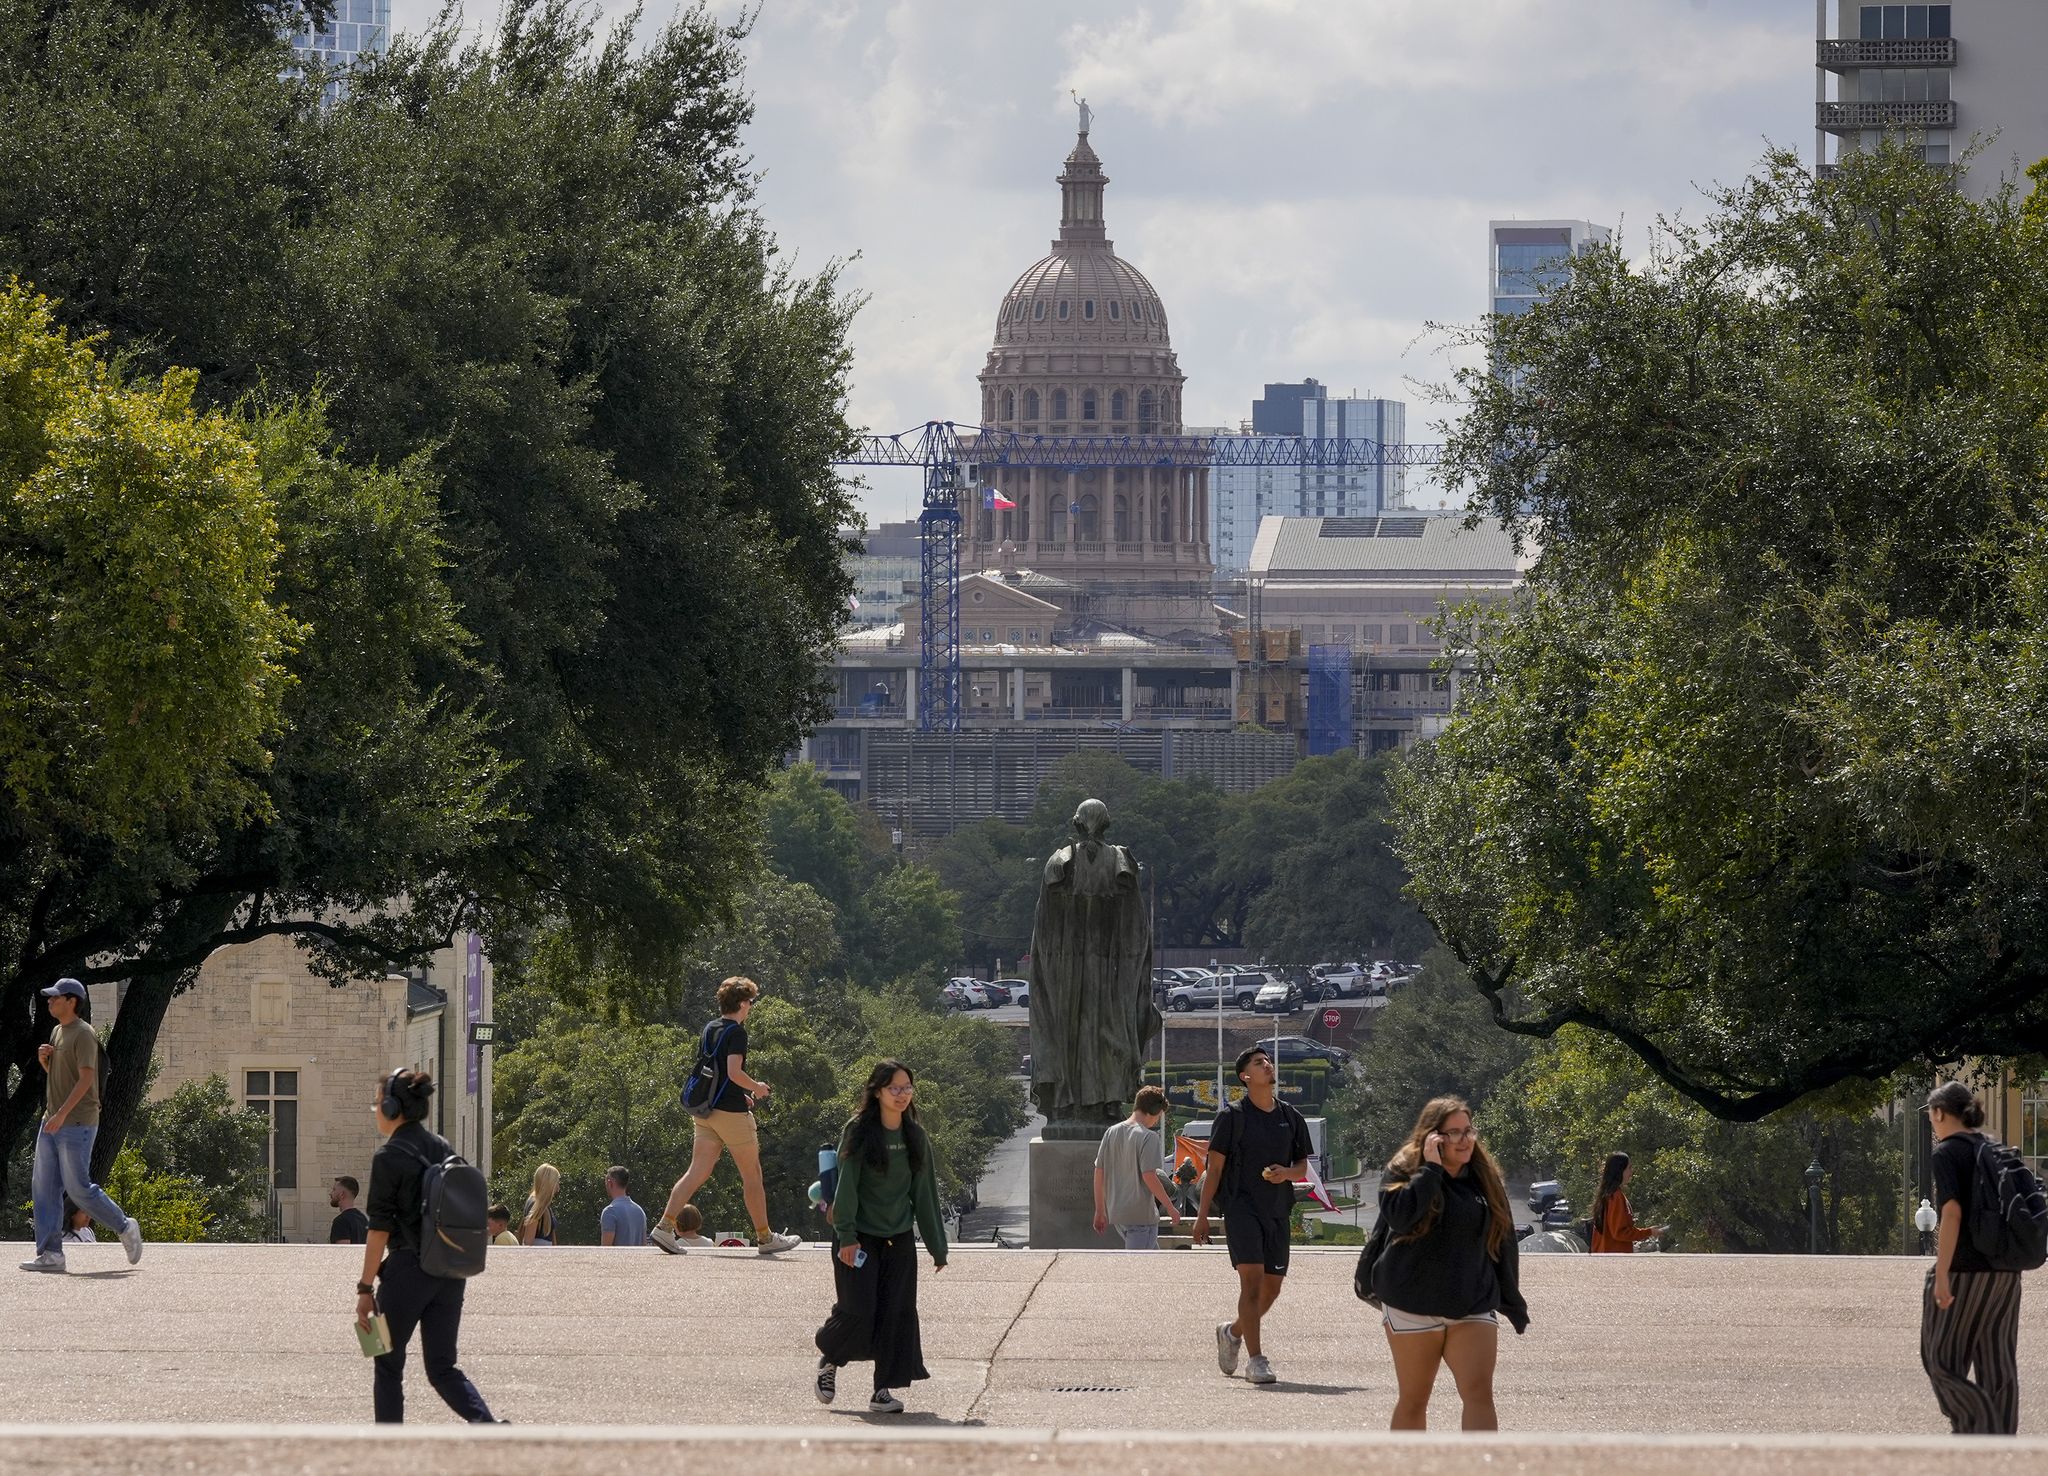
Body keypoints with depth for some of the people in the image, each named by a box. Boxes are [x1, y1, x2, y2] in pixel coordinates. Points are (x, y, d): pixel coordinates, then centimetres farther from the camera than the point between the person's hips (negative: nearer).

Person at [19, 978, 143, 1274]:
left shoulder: (83, 1034, -12)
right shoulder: (57, 1032, 16)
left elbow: (85, 1078, -20)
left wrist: (62, 1114, -26)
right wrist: (44, 1059, 5)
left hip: (77, 1124, -9)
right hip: (52, 1122, 9)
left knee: (78, 1188, -7)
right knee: (44, 1188, 2)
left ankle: (124, 1227, 12)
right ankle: (50, 1253, 1)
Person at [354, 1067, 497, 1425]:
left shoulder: (390, 1157, -10)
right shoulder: (443, 1148, 10)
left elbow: (380, 1229, -12)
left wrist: (365, 1288, -8)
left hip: (408, 1271, -6)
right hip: (450, 1273, 6)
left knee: (388, 1366, 8)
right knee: (442, 1367, 9)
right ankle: (487, 1425, -15)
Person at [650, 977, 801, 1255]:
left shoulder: (709, 1029, 13)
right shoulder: (736, 1032, -12)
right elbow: (734, 1072, -22)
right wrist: (757, 1088, -4)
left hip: (706, 1113, 7)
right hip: (732, 1113, -7)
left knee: (697, 1172, 2)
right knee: (752, 1175, 5)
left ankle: (664, 1227, -12)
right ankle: (765, 1238, 13)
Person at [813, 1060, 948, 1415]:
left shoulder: (916, 1137, 7)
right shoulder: (859, 1132, -7)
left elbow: (925, 1193, 12)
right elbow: (846, 1186, -9)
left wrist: (937, 1246, 13)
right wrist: (846, 1236, -17)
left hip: (899, 1239, 4)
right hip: (860, 1239, -4)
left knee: (898, 1313, -4)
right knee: (858, 1310, -9)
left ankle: (883, 1391, 1)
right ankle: (829, 1360, 21)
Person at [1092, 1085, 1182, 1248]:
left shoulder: (1111, 1133, 8)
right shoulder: (1148, 1137, -13)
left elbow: (1099, 1173, 10)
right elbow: (1149, 1176, -19)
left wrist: (1100, 1211, 17)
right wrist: (1171, 1208, -10)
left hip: (1115, 1213, 7)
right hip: (1141, 1215, -7)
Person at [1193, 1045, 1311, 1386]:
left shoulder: (1291, 1118, 12)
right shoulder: (1232, 1116, -1)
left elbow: (1302, 1166, 18)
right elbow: (1215, 1168, 0)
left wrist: (1286, 1173, -6)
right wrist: (1202, 1215, -4)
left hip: (1278, 1211, 5)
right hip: (1242, 1207, -5)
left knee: (1273, 1286, 8)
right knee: (1252, 1278, -15)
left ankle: (1233, 1332, 35)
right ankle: (1256, 1359, -13)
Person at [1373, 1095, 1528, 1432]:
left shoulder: (1486, 1178, 9)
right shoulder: (1403, 1172, -4)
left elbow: (1503, 1241, 16)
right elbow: (1399, 1215, -25)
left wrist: (1513, 1303, 18)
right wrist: (1431, 1168, -22)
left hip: (1473, 1305, 3)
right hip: (1413, 1306, -3)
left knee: (1479, 1392, -13)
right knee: (1414, 1399, 6)